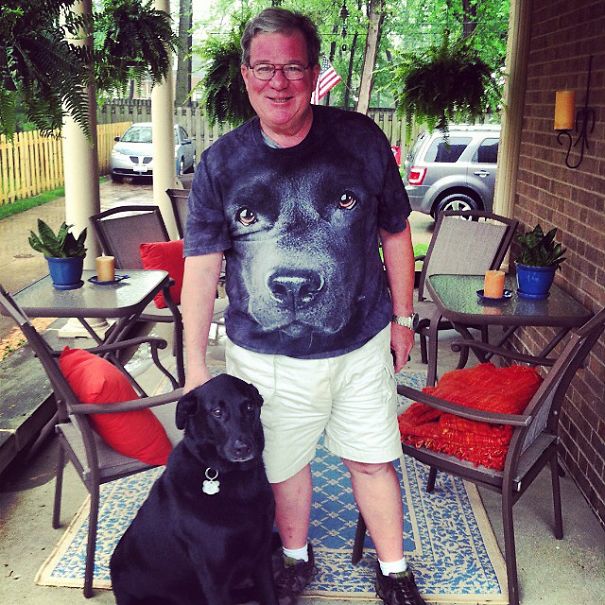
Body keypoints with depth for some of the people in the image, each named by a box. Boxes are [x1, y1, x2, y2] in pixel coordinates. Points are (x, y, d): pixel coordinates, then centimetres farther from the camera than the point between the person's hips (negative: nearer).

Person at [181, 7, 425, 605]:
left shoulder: (361, 140, -6)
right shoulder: (220, 163, -7)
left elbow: (395, 233, 4)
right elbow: (201, 266, -5)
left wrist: (402, 317, 8)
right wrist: (195, 365, -6)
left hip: (361, 345, 0)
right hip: (266, 357, 0)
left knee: (373, 461, 14)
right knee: (283, 465, 17)